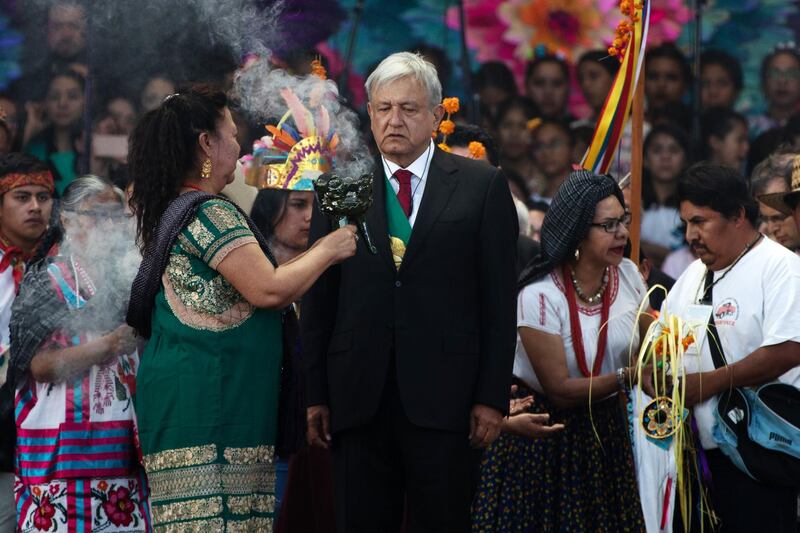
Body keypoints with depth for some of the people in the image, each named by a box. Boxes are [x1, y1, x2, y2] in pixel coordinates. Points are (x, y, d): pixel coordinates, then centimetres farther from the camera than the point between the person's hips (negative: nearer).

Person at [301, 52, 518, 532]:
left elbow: (500, 302, 1)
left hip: (444, 399, -2)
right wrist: (316, 394, 3)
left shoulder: (483, 186, 4)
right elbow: (319, 302, 9)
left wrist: (493, 397, -5)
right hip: (358, 399, 2)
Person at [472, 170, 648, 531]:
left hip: (604, 430, 5)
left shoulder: (627, 275, -3)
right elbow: (559, 390, -22)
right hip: (543, 435, -5)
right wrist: (626, 377, -31)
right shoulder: (539, 295, -21)